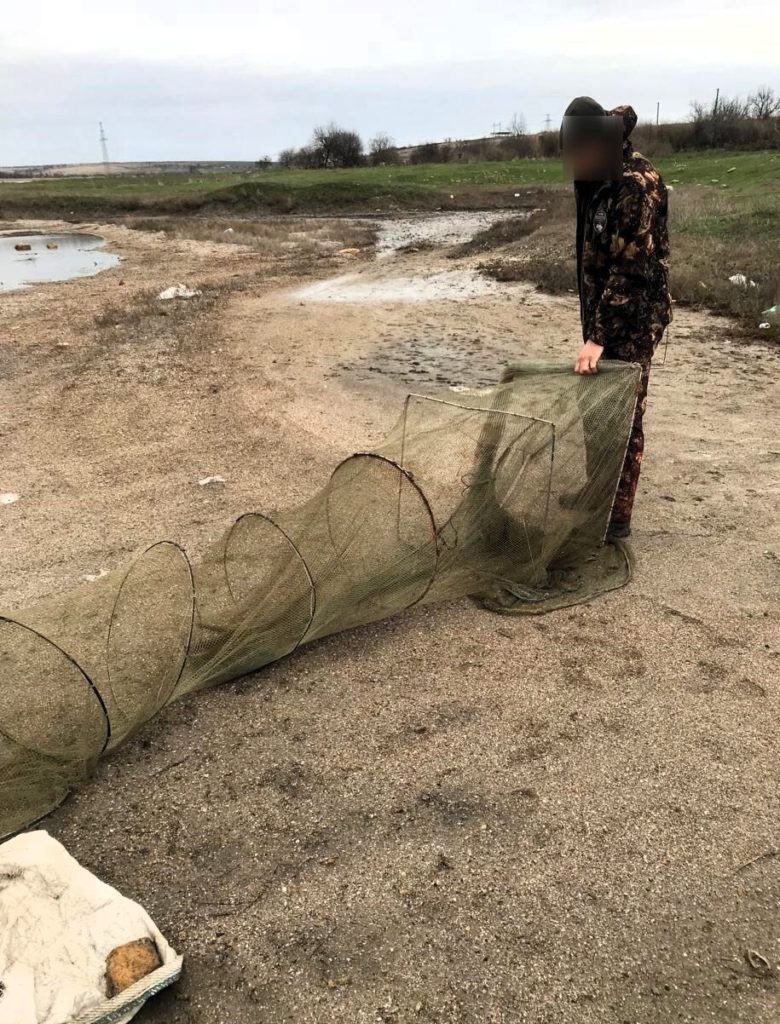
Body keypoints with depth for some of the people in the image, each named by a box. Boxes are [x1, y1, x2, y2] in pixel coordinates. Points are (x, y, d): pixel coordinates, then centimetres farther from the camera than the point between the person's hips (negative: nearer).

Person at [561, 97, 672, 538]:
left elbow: (630, 269, -25)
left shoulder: (638, 184, -21)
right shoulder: (601, 176, 8)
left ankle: (618, 515, 10)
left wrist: (598, 336, -28)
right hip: (604, 310, 9)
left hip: (634, 318, -9)